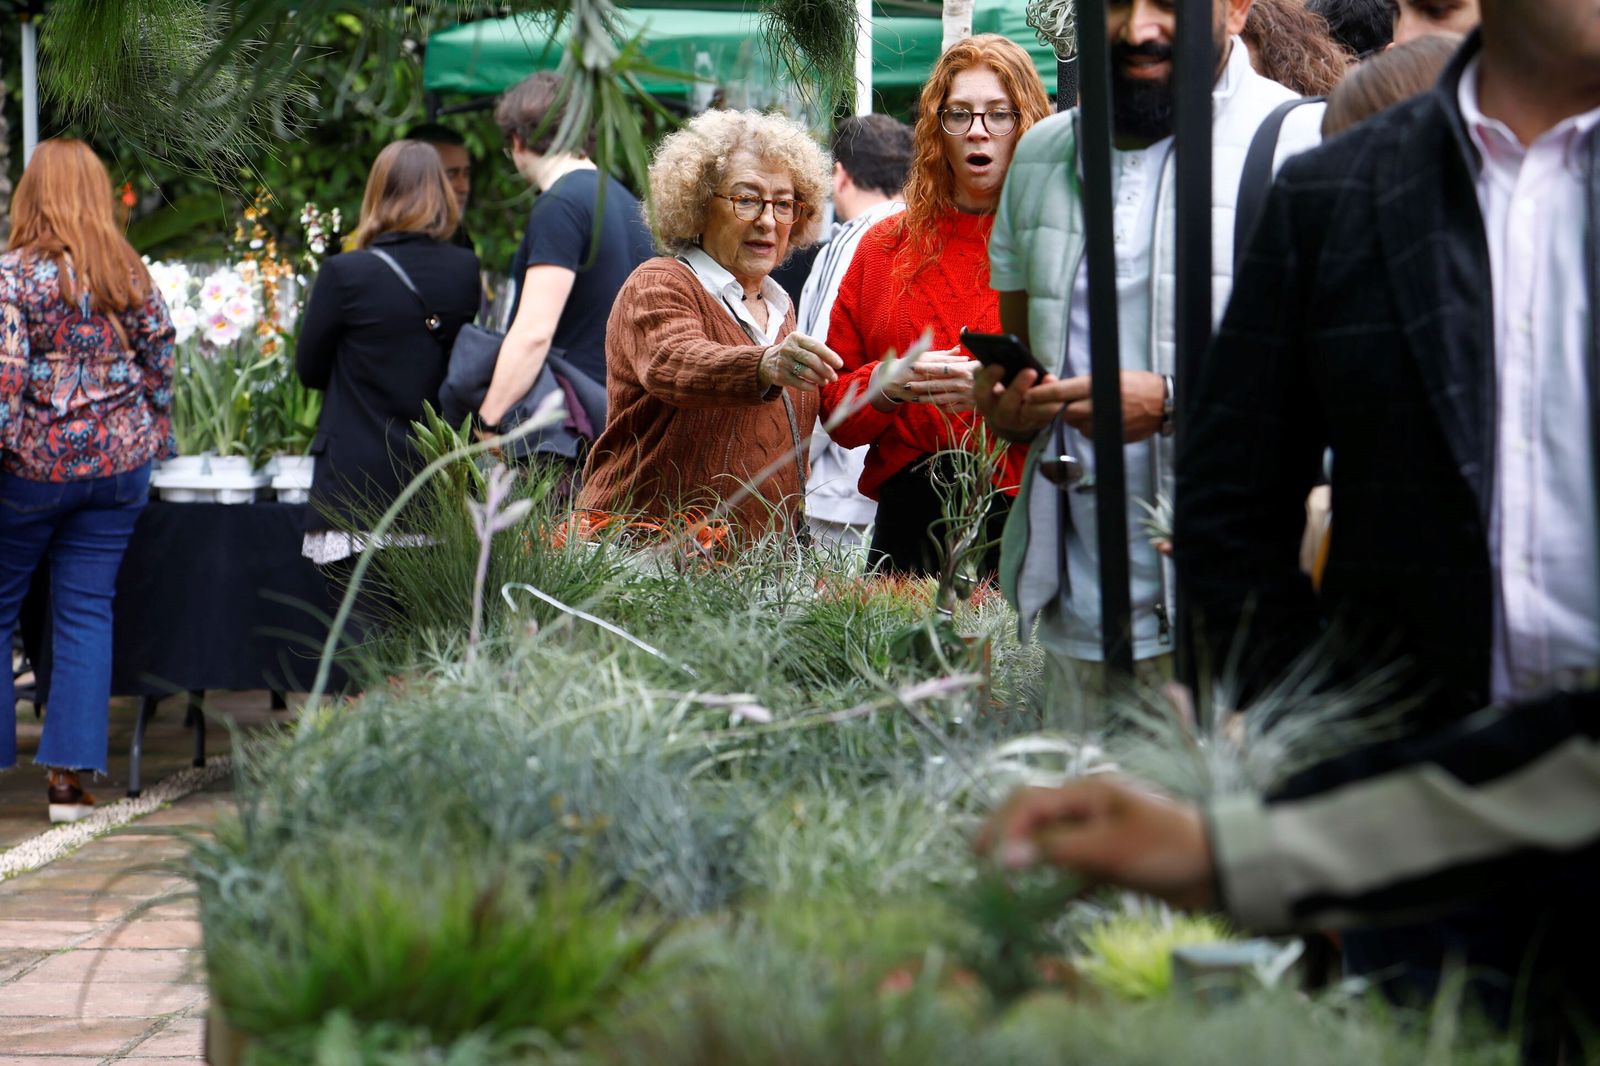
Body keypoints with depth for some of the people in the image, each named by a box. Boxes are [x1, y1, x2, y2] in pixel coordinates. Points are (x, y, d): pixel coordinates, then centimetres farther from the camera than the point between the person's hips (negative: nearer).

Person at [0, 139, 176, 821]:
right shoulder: (131, 274, 4)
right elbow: (160, 364, 9)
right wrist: (155, 441, 20)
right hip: (120, 462, 4)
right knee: (86, 611, 5)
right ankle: (69, 776, 3)